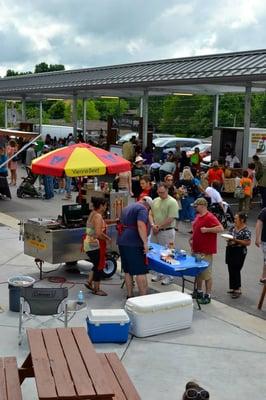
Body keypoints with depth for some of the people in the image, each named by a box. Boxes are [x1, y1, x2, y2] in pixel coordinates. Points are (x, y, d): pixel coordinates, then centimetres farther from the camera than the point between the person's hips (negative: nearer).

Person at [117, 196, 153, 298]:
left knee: (127, 270, 14)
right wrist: (145, 243, -21)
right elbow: (141, 225, -21)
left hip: (122, 241, 9)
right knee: (140, 271, -5)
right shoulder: (142, 209, -6)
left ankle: (129, 295, 18)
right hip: (134, 243, -9)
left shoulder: (127, 207, 22)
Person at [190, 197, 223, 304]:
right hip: (196, 249, 9)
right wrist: (192, 238, 15)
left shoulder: (210, 217, -17)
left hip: (206, 251, -9)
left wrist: (207, 229, -25)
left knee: (206, 273, 0)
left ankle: (208, 295, 9)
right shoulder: (198, 216, 11)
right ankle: (198, 291, 32)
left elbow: (220, 228, -26)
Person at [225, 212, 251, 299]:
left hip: (239, 252, -7)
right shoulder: (232, 228, 9)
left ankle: (237, 289, 5)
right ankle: (232, 288, 24)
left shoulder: (246, 231, -13)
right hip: (230, 251, 7)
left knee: (236, 271, -5)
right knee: (231, 270, 12)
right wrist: (228, 239, -3)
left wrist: (236, 240, -22)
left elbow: (248, 243, -16)